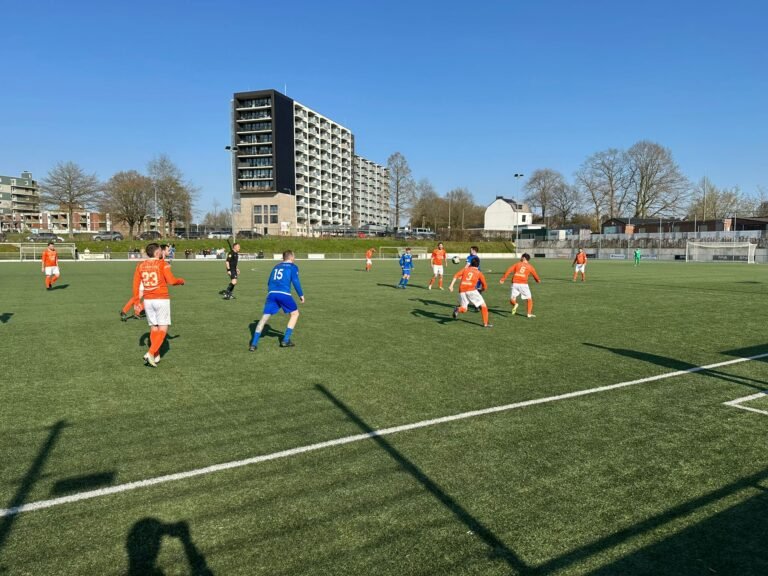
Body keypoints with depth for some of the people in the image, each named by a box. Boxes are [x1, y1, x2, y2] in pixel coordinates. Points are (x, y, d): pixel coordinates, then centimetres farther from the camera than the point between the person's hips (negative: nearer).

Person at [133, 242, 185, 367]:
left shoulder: (140, 265, 6)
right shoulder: (163, 264, -7)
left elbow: (136, 285, 6)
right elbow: (171, 281, -13)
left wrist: (136, 301, 14)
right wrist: (181, 281, 8)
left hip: (148, 300, 5)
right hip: (162, 299, -5)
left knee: (153, 328, 15)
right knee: (163, 328, 1)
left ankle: (156, 356, 16)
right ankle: (151, 353, -13)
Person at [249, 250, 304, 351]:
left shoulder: (276, 267, 27)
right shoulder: (293, 267, 11)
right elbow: (295, 281, -1)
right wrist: (301, 295, 7)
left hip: (272, 293, 5)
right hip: (284, 294, -4)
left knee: (264, 318, 5)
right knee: (295, 314, 16)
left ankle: (254, 344, -3)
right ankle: (285, 340, 12)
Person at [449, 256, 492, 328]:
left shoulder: (465, 269, 20)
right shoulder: (479, 273, 15)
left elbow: (456, 275, 5)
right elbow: (484, 286, 15)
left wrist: (451, 285, 0)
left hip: (462, 290, 3)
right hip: (471, 290, -3)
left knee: (463, 309, 17)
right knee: (483, 305, 10)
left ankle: (458, 309, -16)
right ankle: (485, 323, 5)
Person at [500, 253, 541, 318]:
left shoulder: (517, 264, 11)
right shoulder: (530, 266, 9)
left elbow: (509, 270, 0)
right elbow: (535, 275, 17)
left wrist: (503, 279, 1)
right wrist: (538, 280, 40)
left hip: (515, 284, 1)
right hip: (523, 284, -1)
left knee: (512, 299, 10)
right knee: (529, 299, 14)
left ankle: (515, 304, -23)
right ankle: (529, 313, 6)